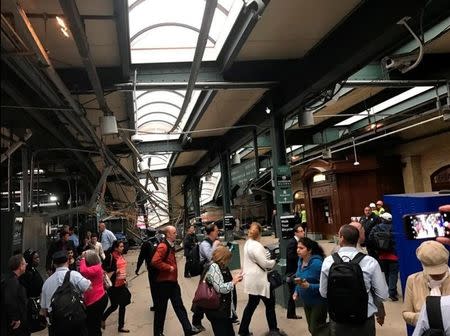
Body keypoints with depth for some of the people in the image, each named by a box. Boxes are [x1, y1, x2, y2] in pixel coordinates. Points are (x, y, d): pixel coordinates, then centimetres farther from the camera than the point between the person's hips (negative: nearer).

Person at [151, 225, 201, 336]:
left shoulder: (171, 245, 12)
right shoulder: (163, 246, -19)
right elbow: (155, 261, -32)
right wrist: (169, 268, -23)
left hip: (172, 281, 9)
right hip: (164, 282, -9)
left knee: (179, 306, 11)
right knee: (161, 308, 6)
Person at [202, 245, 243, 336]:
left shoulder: (222, 267, 9)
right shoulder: (213, 267, -20)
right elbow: (220, 288, -25)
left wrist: (234, 279, 6)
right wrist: (233, 282, -14)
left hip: (225, 308, 9)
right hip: (216, 310, -9)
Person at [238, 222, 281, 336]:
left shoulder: (248, 243, 10)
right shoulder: (256, 246, -21)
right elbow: (264, 263, -19)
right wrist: (274, 261, -2)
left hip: (252, 279, 9)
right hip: (258, 280, -9)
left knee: (252, 304, 18)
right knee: (269, 303, 7)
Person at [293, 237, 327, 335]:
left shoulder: (316, 263, -26)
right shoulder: (301, 260, -1)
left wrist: (308, 286, -37)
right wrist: (297, 291, 6)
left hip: (318, 302, -8)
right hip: (306, 301, 8)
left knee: (316, 331, 1)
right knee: (311, 328, 22)